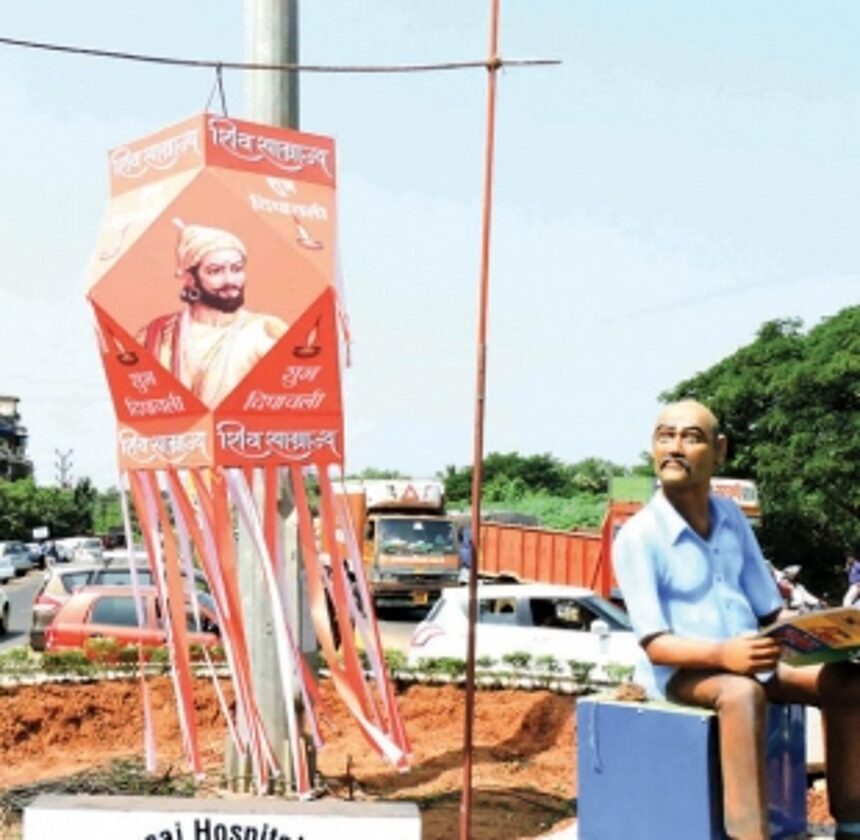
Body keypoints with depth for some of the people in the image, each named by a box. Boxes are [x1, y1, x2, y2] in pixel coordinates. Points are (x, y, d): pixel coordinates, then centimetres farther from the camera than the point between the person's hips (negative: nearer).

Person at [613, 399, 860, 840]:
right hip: (682, 670, -6)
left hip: (748, 659, 7)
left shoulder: (731, 518, 7)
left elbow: (769, 609, 12)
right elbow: (655, 644, -17)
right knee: (742, 693, -37)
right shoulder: (638, 536, -12)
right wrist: (721, 654, -35)